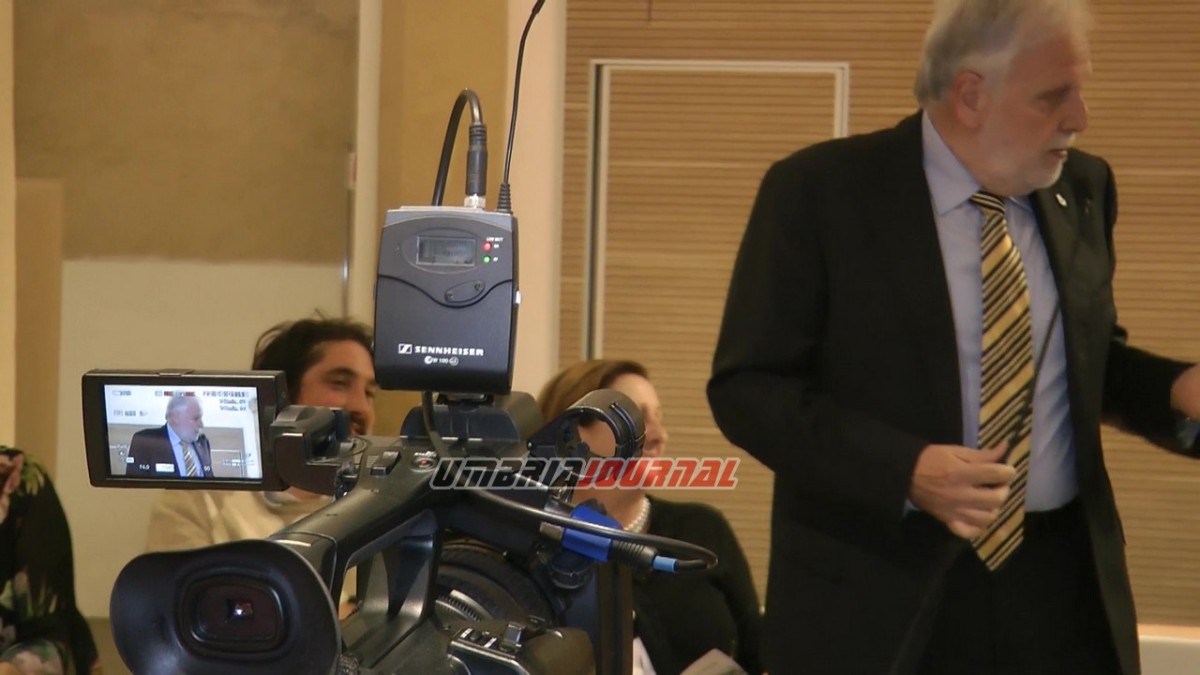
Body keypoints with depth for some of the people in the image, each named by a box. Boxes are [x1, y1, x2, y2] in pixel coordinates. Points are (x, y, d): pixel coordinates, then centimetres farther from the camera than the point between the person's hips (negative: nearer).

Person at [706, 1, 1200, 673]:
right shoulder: (821, 192, -9)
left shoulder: (1083, 189, 6)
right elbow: (746, 387, -10)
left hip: (1059, 587, 4)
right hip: (878, 592, -4)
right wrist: (906, 469, -22)